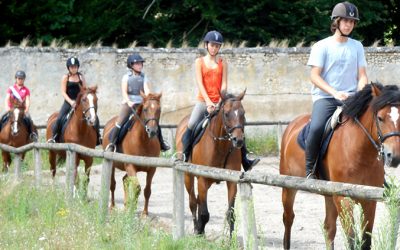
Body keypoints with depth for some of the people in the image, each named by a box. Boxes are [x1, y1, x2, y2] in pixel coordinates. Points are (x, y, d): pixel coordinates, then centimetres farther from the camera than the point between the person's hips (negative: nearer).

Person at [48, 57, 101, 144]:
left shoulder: (81, 77, 7)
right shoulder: (65, 77, 0)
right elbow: (63, 92, -6)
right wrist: (71, 101, -20)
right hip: (68, 103, -2)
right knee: (59, 119, -22)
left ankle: (97, 137, 2)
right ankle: (54, 137, -8)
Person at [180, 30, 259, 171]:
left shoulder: (222, 63, 7)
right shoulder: (199, 62, 3)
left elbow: (224, 84, 1)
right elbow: (200, 84, -7)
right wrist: (208, 102, -18)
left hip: (219, 102, 1)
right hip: (203, 101, -1)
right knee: (191, 126, -16)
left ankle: (245, 162, -6)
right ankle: (184, 157, -2)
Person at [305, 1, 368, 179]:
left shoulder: (357, 46, 14)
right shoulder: (322, 46, 2)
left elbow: (362, 76, 11)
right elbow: (314, 76, -4)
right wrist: (335, 92, -18)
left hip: (350, 98, 4)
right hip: (325, 97, -4)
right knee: (316, 128, -31)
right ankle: (309, 171, -16)